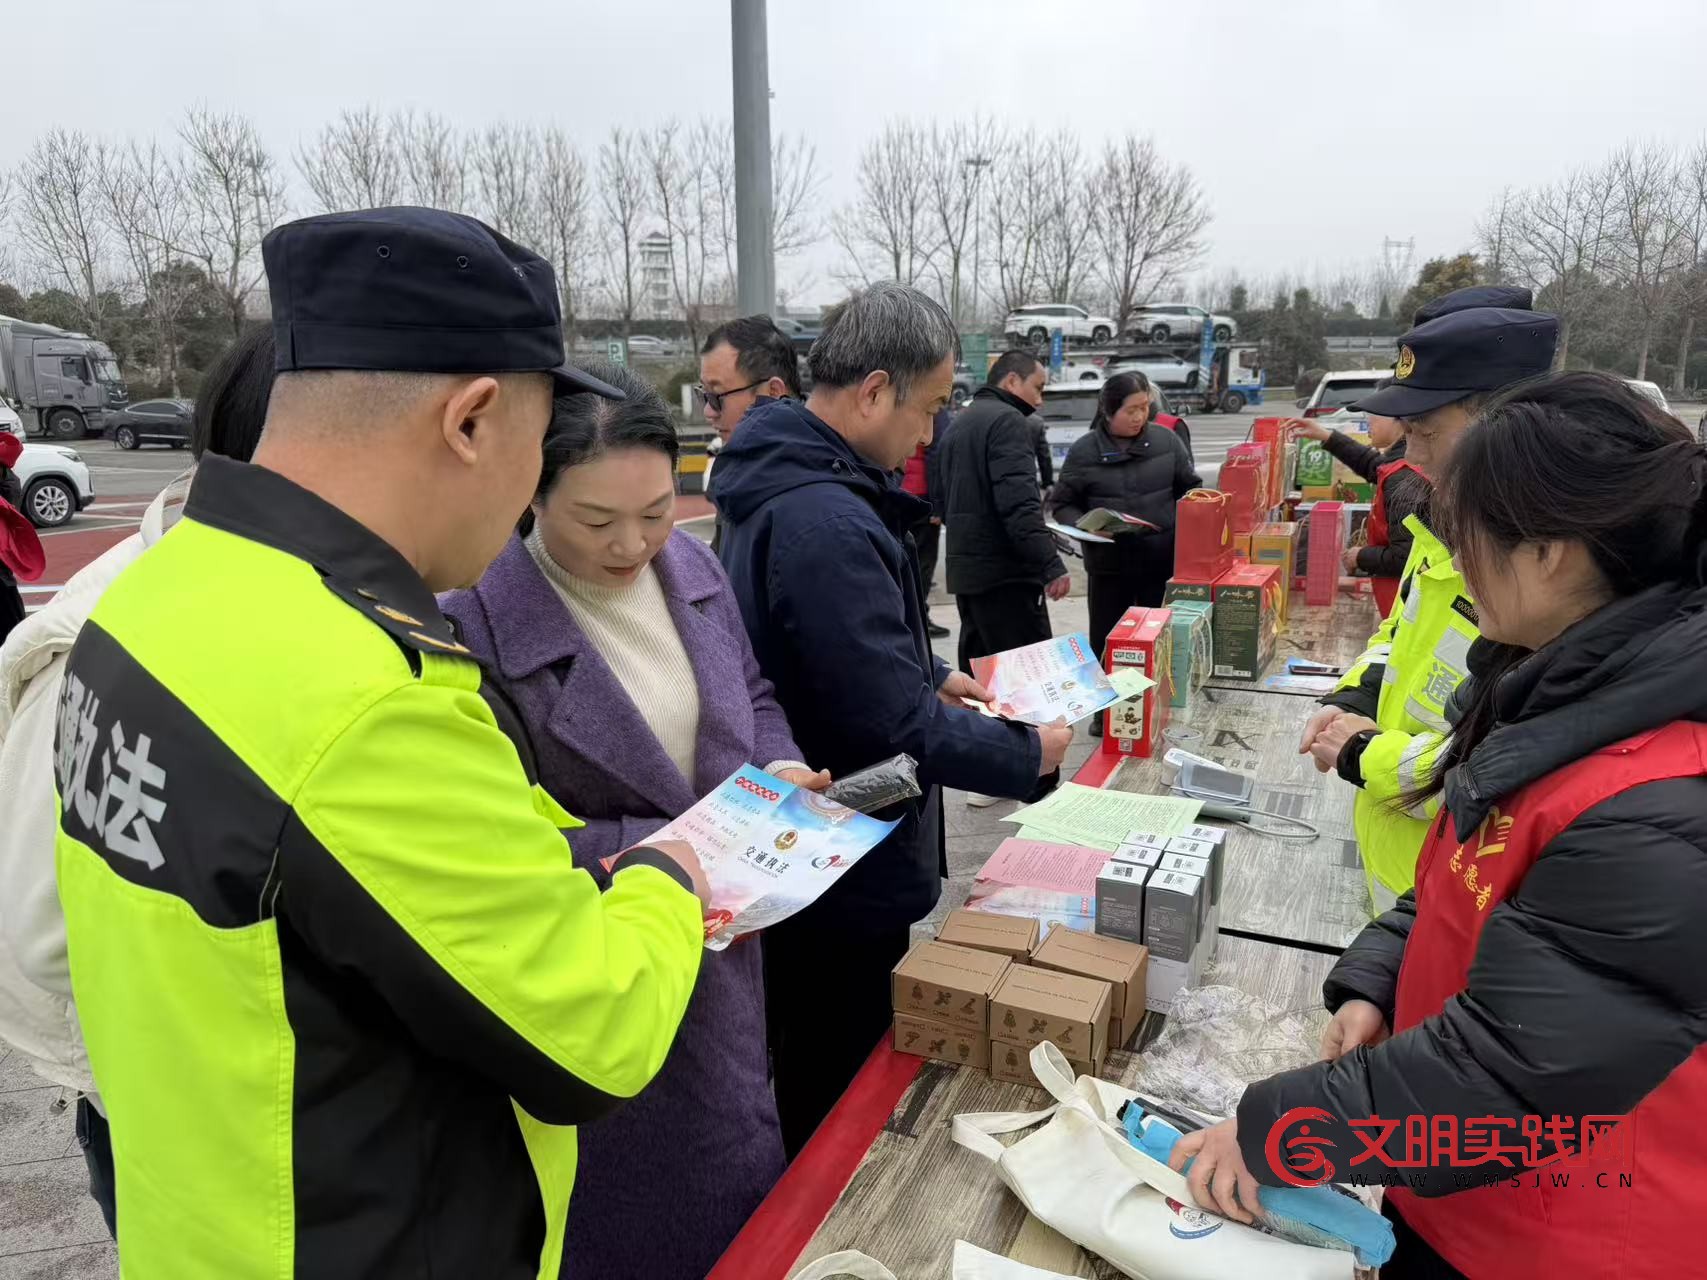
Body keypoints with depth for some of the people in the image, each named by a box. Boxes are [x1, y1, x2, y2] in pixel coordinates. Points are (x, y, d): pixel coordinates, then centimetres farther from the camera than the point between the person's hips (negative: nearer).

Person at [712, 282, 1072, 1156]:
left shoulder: (789, 480, 5)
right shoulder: (826, 523, -29)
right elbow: (898, 730, -28)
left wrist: (933, 676, 10)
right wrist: (1028, 754, -13)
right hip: (845, 885, -10)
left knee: (809, 1089, 27)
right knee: (844, 1100, 11)